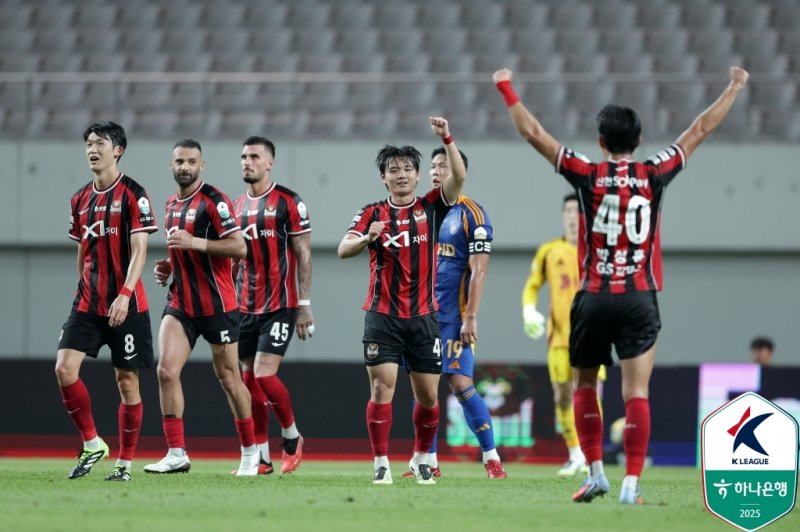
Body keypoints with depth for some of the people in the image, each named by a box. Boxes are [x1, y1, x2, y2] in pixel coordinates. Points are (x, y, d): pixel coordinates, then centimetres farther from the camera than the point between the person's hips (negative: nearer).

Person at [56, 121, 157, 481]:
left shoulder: (133, 195, -7)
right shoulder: (80, 199, 12)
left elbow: (139, 250, -13)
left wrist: (124, 295, -24)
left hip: (125, 305, -5)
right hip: (87, 303, 5)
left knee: (127, 380, 1)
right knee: (64, 367, -11)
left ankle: (125, 462, 10)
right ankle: (91, 444, 2)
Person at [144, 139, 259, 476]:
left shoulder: (213, 201, -12)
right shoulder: (172, 204, 13)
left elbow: (239, 248, -19)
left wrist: (194, 242, -26)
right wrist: (168, 267, 8)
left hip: (216, 306, -6)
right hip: (180, 304, 6)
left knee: (228, 379, 4)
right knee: (166, 371, -11)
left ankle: (250, 453, 20)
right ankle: (176, 455, -10)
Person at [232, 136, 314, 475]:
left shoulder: (288, 203, -6)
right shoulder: (237, 206, 13)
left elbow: (303, 255, -7)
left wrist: (305, 304, -11)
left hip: (280, 305, -6)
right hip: (246, 306, 6)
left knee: (264, 374, -14)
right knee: (250, 380, 3)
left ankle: (291, 436, 8)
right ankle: (261, 457, 9)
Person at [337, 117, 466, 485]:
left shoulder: (431, 208, 6)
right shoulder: (373, 214, 5)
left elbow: (458, 178, -9)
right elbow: (343, 250, -6)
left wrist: (447, 139, -21)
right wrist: (367, 238, -26)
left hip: (423, 316, 1)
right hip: (382, 315, -1)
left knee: (428, 395, 4)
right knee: (382, 388, -9)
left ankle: (421, 459, 23)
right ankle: (381, 463, -4)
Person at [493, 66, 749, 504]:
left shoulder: (587, 175, -2)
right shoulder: (654, 175, 1)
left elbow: (532, 132, 3)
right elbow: (700, 130, 12)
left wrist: (506, 88, 14)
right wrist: (734, 88, 23)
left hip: (594, 299, 0)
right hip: (639, 300, 0)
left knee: (584, 386, 18)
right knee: (636, 393, -5)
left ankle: (596, 473, 13)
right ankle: (631, 483, -14)